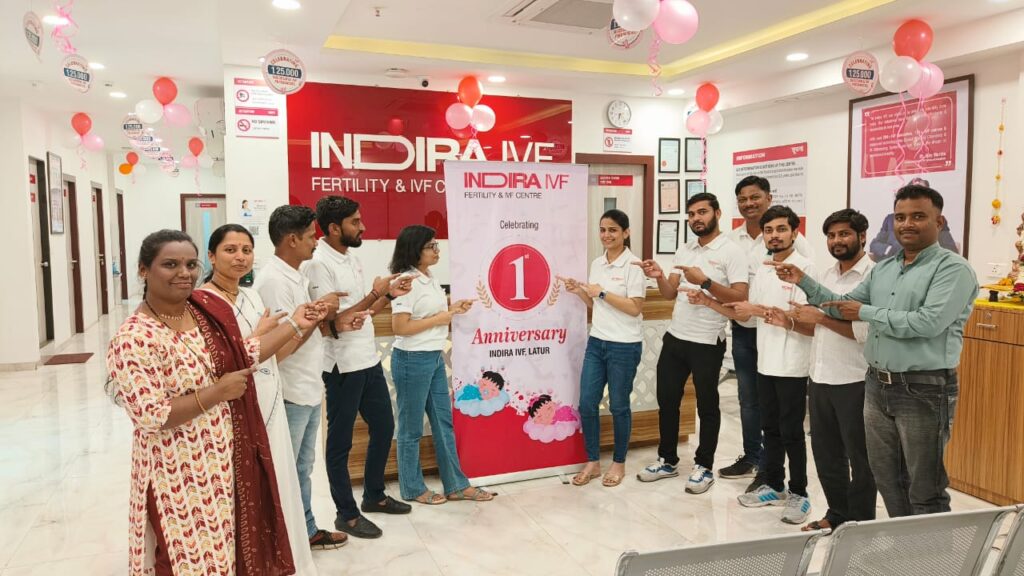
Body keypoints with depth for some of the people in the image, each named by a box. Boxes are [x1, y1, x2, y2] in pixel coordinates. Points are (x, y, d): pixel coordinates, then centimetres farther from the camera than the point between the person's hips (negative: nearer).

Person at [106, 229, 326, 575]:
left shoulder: (209, 308, 2)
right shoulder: (134, 339, -20)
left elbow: (242, 356, 13)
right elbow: (150, 417, -22)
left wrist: (294, 324, 10)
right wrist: (217, 392, -20)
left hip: (227, 459, 7)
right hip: (180, 472, -6)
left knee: (225, 546, 20)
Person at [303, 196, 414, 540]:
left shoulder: (351, 257, 11)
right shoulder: (318, 263, -17)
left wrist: (390, 295, 1)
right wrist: (374, 294, -20)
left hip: (369, 359, 9)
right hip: (343, 365, -9)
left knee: (383, 426, 19)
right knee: (341, 442, 6)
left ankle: (374, 496, 36)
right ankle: (346, 514, 20)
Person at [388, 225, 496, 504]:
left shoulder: (431, 279, 10)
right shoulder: (407, 281, -18)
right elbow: (400, 327, -22)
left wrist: (452, 309, 5)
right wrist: (440, 318, -17)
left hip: (435, 357, 9)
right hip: (412, 360, -9)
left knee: (444, 423, 13)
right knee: (412, 428, 6)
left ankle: (456, 485, 23)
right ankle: (412, 488, 22)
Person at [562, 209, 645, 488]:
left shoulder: (633, 265, -10)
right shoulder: (597, 263, 10)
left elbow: (635, 308, -15)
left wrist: (602, 292, -16)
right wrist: (579, 291, 0)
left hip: (624, 346, -6)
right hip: (596, 342, 6)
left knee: (618, 406, 6)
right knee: (586, 403, 5)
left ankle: (618, 463, 24)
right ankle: (592, 462, 21)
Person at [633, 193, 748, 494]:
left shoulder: (732, 251, -8)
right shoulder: (684, 251, 11)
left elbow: (740, 297, -16)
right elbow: (670, 294, 8)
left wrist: (705, 282, -24)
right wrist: (659, 277, -11)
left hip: (707, 343, -6)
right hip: (674, 338, 6)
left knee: (706, 406, 8)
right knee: (667, 400, 13)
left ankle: (704, 467, 22)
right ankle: (667, 460, 28)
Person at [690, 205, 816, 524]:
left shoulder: (804, 269, -13)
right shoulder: (762, 271, 10)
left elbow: (813, 325, -18)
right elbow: (743, 314, 14)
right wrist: (707, 301, 7)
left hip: (792, 366, -7)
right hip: (765, 363, 7)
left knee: (791, 432, 2)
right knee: (770, 428, 16)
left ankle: (799, 494, 17)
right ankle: (774, 485, 29)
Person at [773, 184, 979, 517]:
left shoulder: (953, 269, -10)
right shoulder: (883, 269, 12)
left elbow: (928, 323, -23)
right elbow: (843, 307, 19)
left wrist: (866, 312, -14)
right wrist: (804, 282, 7)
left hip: (924, 390, -7)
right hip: (877, 385, 7)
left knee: (925, 491, 3)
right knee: (887, 481, 18)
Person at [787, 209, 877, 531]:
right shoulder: (827, 275, 12)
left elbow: (867, 331, -23)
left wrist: (821, 318, -17)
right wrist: (797, 318, -1)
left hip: (854, 383, -7)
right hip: (819, 379, 8)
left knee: (859, 459, 8)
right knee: (826, 455, 17)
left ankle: (861, 523, 23)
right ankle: (838, 514, 34)